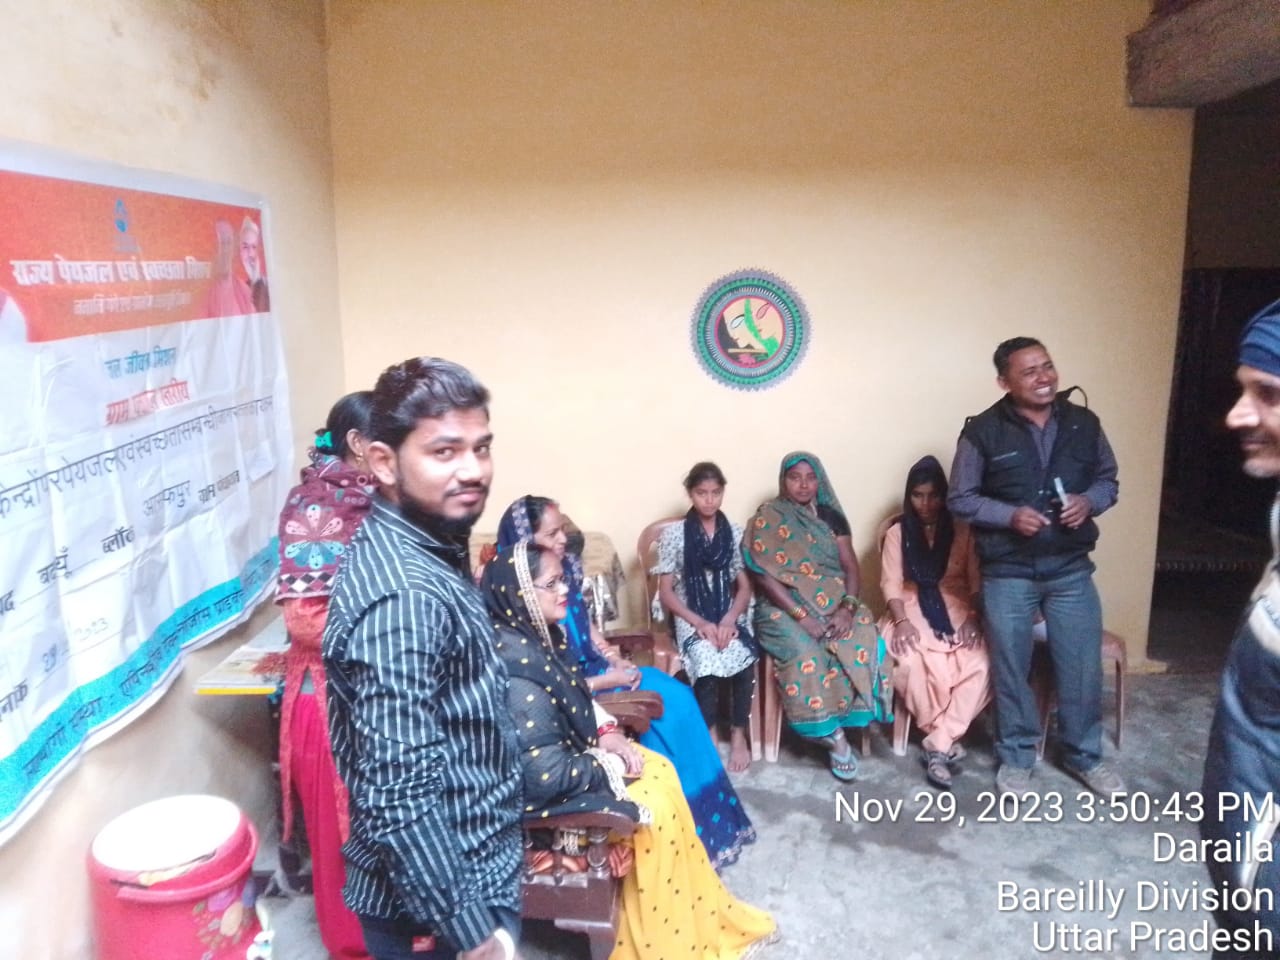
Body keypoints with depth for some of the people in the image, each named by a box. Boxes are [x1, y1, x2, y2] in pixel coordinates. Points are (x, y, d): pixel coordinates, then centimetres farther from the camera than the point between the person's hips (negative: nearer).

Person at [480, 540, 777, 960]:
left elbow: (573, 698, 14)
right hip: (539, 793, -9)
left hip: (566, 754, 9)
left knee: (660, 770, 7)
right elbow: (546, 773, -31)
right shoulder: (515, 666, -33)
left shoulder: (536, 634, -2)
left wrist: (606, 732, -2)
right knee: (654, 804, -5)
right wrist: (608, 765, -16)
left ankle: (701, 911, 22)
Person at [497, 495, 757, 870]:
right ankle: (696, 824, 5)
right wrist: (608, 680, -17)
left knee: (678, 696, -7)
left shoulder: (565, 566, -1)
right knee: (665, 709, -15)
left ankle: (710, 807, 9)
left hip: (597, 668, 7)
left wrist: (616, 660, -2)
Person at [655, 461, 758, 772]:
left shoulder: (735, 533, 6)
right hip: (691, 618, -2)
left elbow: (745, 587, 5)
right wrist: (700, 622, -16)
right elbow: (666, 592, -3)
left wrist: (729, 620, -14)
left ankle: (738, 734, -9)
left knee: (742, 657, -30)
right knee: (708, 660, -33)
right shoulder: (674, 534, -2)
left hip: (730, 616, 2)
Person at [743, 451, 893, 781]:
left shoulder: (831, 517, 11)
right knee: (804, 652, -33)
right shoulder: (766, 520, -1)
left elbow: (851, 568, 5)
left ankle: (847, 717, -13)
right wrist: (801, 615, -20)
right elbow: (764, 575, -9)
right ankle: (833, 734, -18)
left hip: (834, 603, 4)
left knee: (863, 641, -28)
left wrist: (847, 607, -15)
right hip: (784, 607, -3)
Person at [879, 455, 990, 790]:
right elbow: (891, 583, -1)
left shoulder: (963, 531, 7)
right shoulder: (896, 533, 6)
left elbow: (977, 581, 4)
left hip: (957, 612, 1)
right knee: (913, 664, -33)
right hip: (913, 612, -1)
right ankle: (947, 739, -12)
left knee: (980, 666, -29)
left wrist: (972, 618, -13)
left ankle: (937, 744, -21)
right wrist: (902, 621, -17)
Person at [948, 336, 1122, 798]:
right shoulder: (983, 431, -9)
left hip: (1071, 569, 3)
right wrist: (1010, 515, -20)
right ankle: (1016, 757, 29)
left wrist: (1089, 501, -10)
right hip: (1007, 573, -2)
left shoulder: (1084, 423, 1)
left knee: (1083, 665, 10)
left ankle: (1085, 755, 32)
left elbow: (1108, 479, 12)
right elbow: (959, 498, -5)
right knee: (1011, 668, 10)